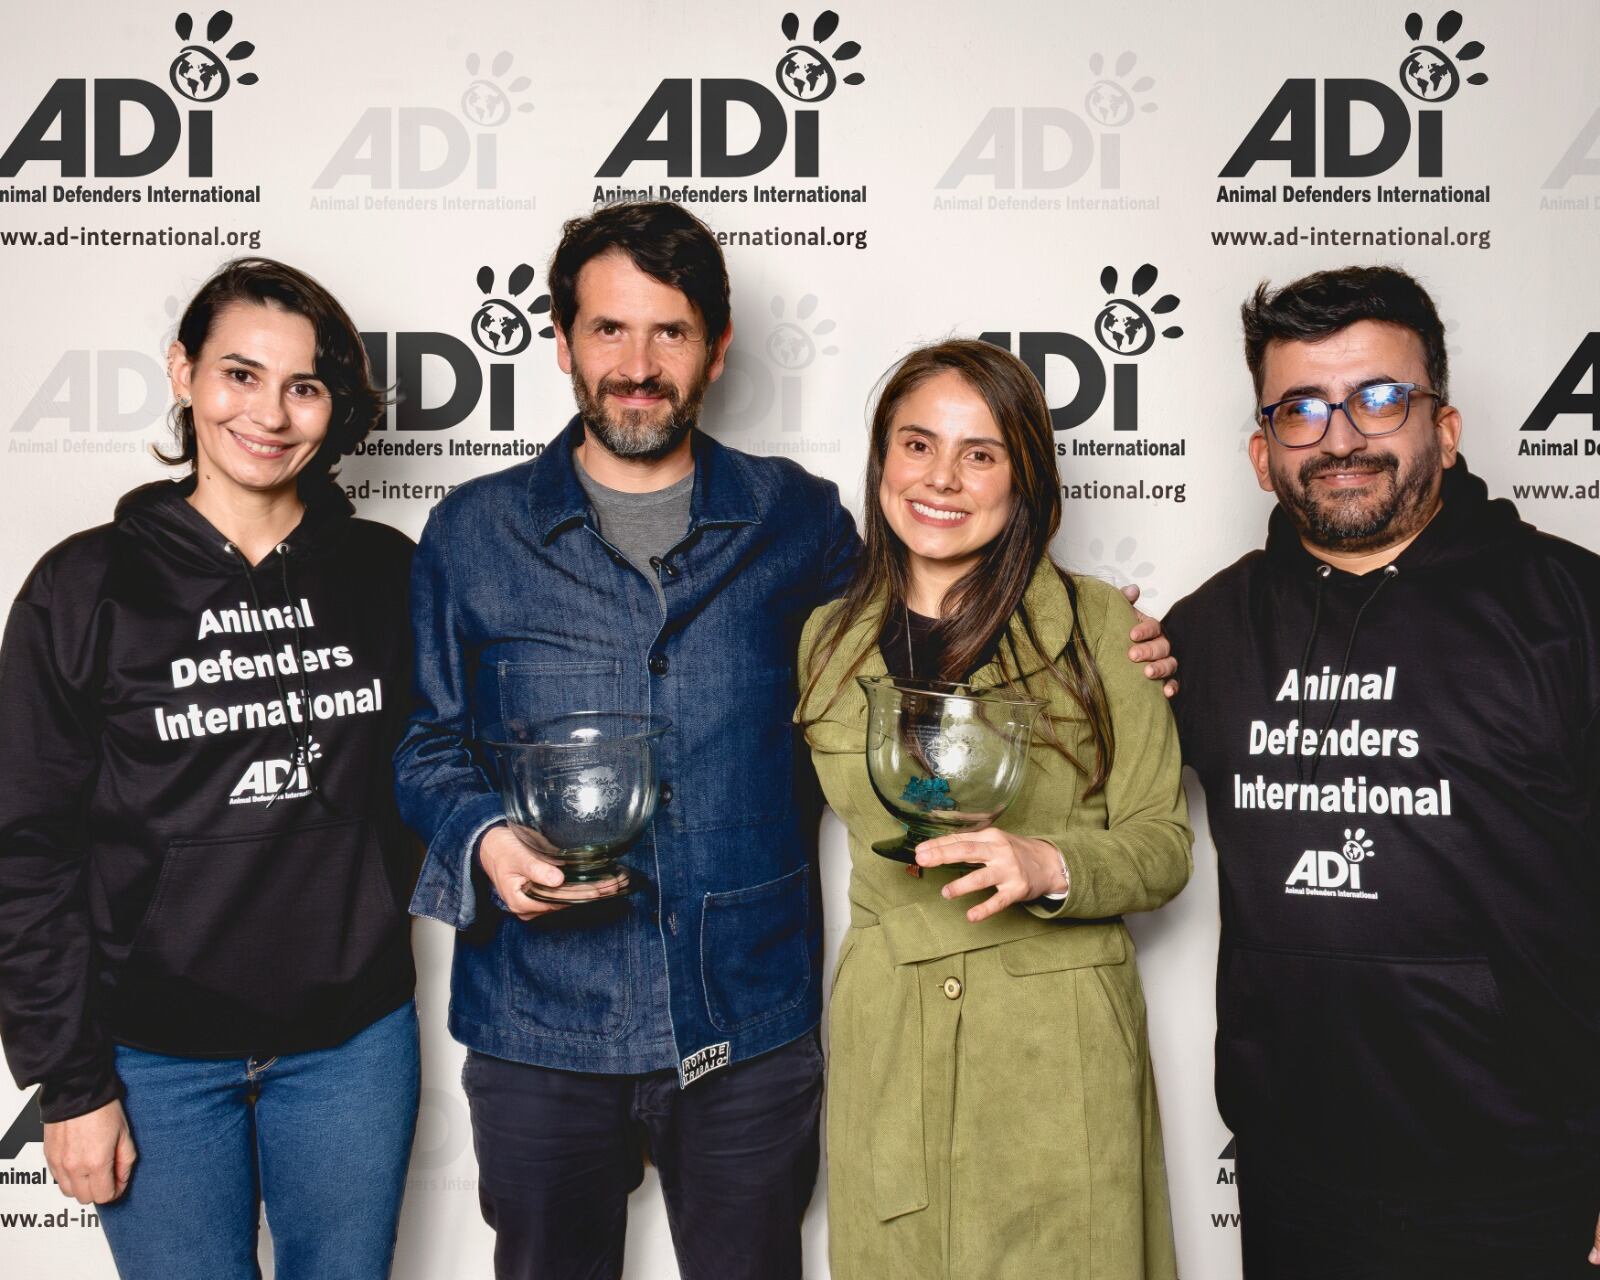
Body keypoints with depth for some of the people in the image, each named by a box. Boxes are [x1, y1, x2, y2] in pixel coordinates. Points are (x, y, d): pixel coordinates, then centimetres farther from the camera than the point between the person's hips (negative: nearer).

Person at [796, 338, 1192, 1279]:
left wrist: (1052, 867, -20)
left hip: (1060, 1051, -2)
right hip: (883, 1048, 3)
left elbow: (1162, 843, -3)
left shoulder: (1101, 626, -5)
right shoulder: (829, 638, 5)